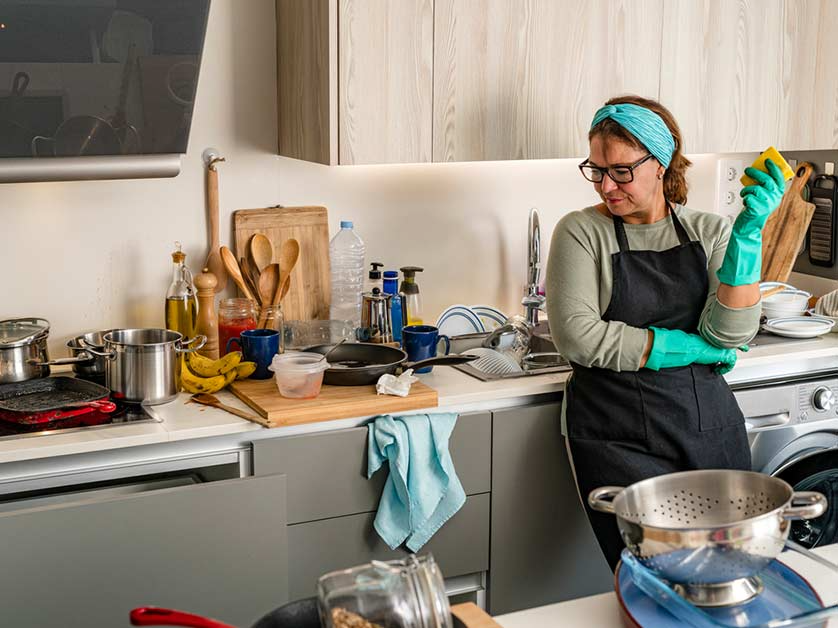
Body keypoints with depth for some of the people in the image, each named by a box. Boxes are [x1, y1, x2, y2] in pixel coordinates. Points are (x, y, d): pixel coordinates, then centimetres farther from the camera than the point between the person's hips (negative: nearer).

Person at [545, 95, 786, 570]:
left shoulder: (710, 231, 7)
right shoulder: (582, 233, 0)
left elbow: (729, 335, -6)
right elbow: (579, 336, -13)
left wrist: (749, 232, -15)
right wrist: (692, 348, -9)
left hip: (711, 426, 3)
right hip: (618, 437, -3)